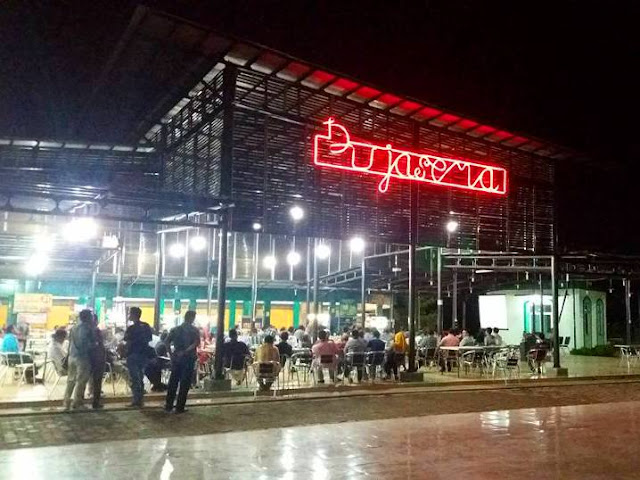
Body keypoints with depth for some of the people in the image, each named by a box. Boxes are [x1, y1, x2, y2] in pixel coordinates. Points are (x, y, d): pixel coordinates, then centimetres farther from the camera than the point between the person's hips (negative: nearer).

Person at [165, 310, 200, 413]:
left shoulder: (176, 329, 8)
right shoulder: (194, 330, -4)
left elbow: (167, 341, -3)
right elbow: (196, 343, -21)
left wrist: (171, 353, -1)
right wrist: (185, 351, -18)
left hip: (176, 358, 4)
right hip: (188, 359, -4)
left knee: (173, 382, 13)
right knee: (184, 384, 3)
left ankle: (168, 405, 16)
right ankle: (179, 407, 5)